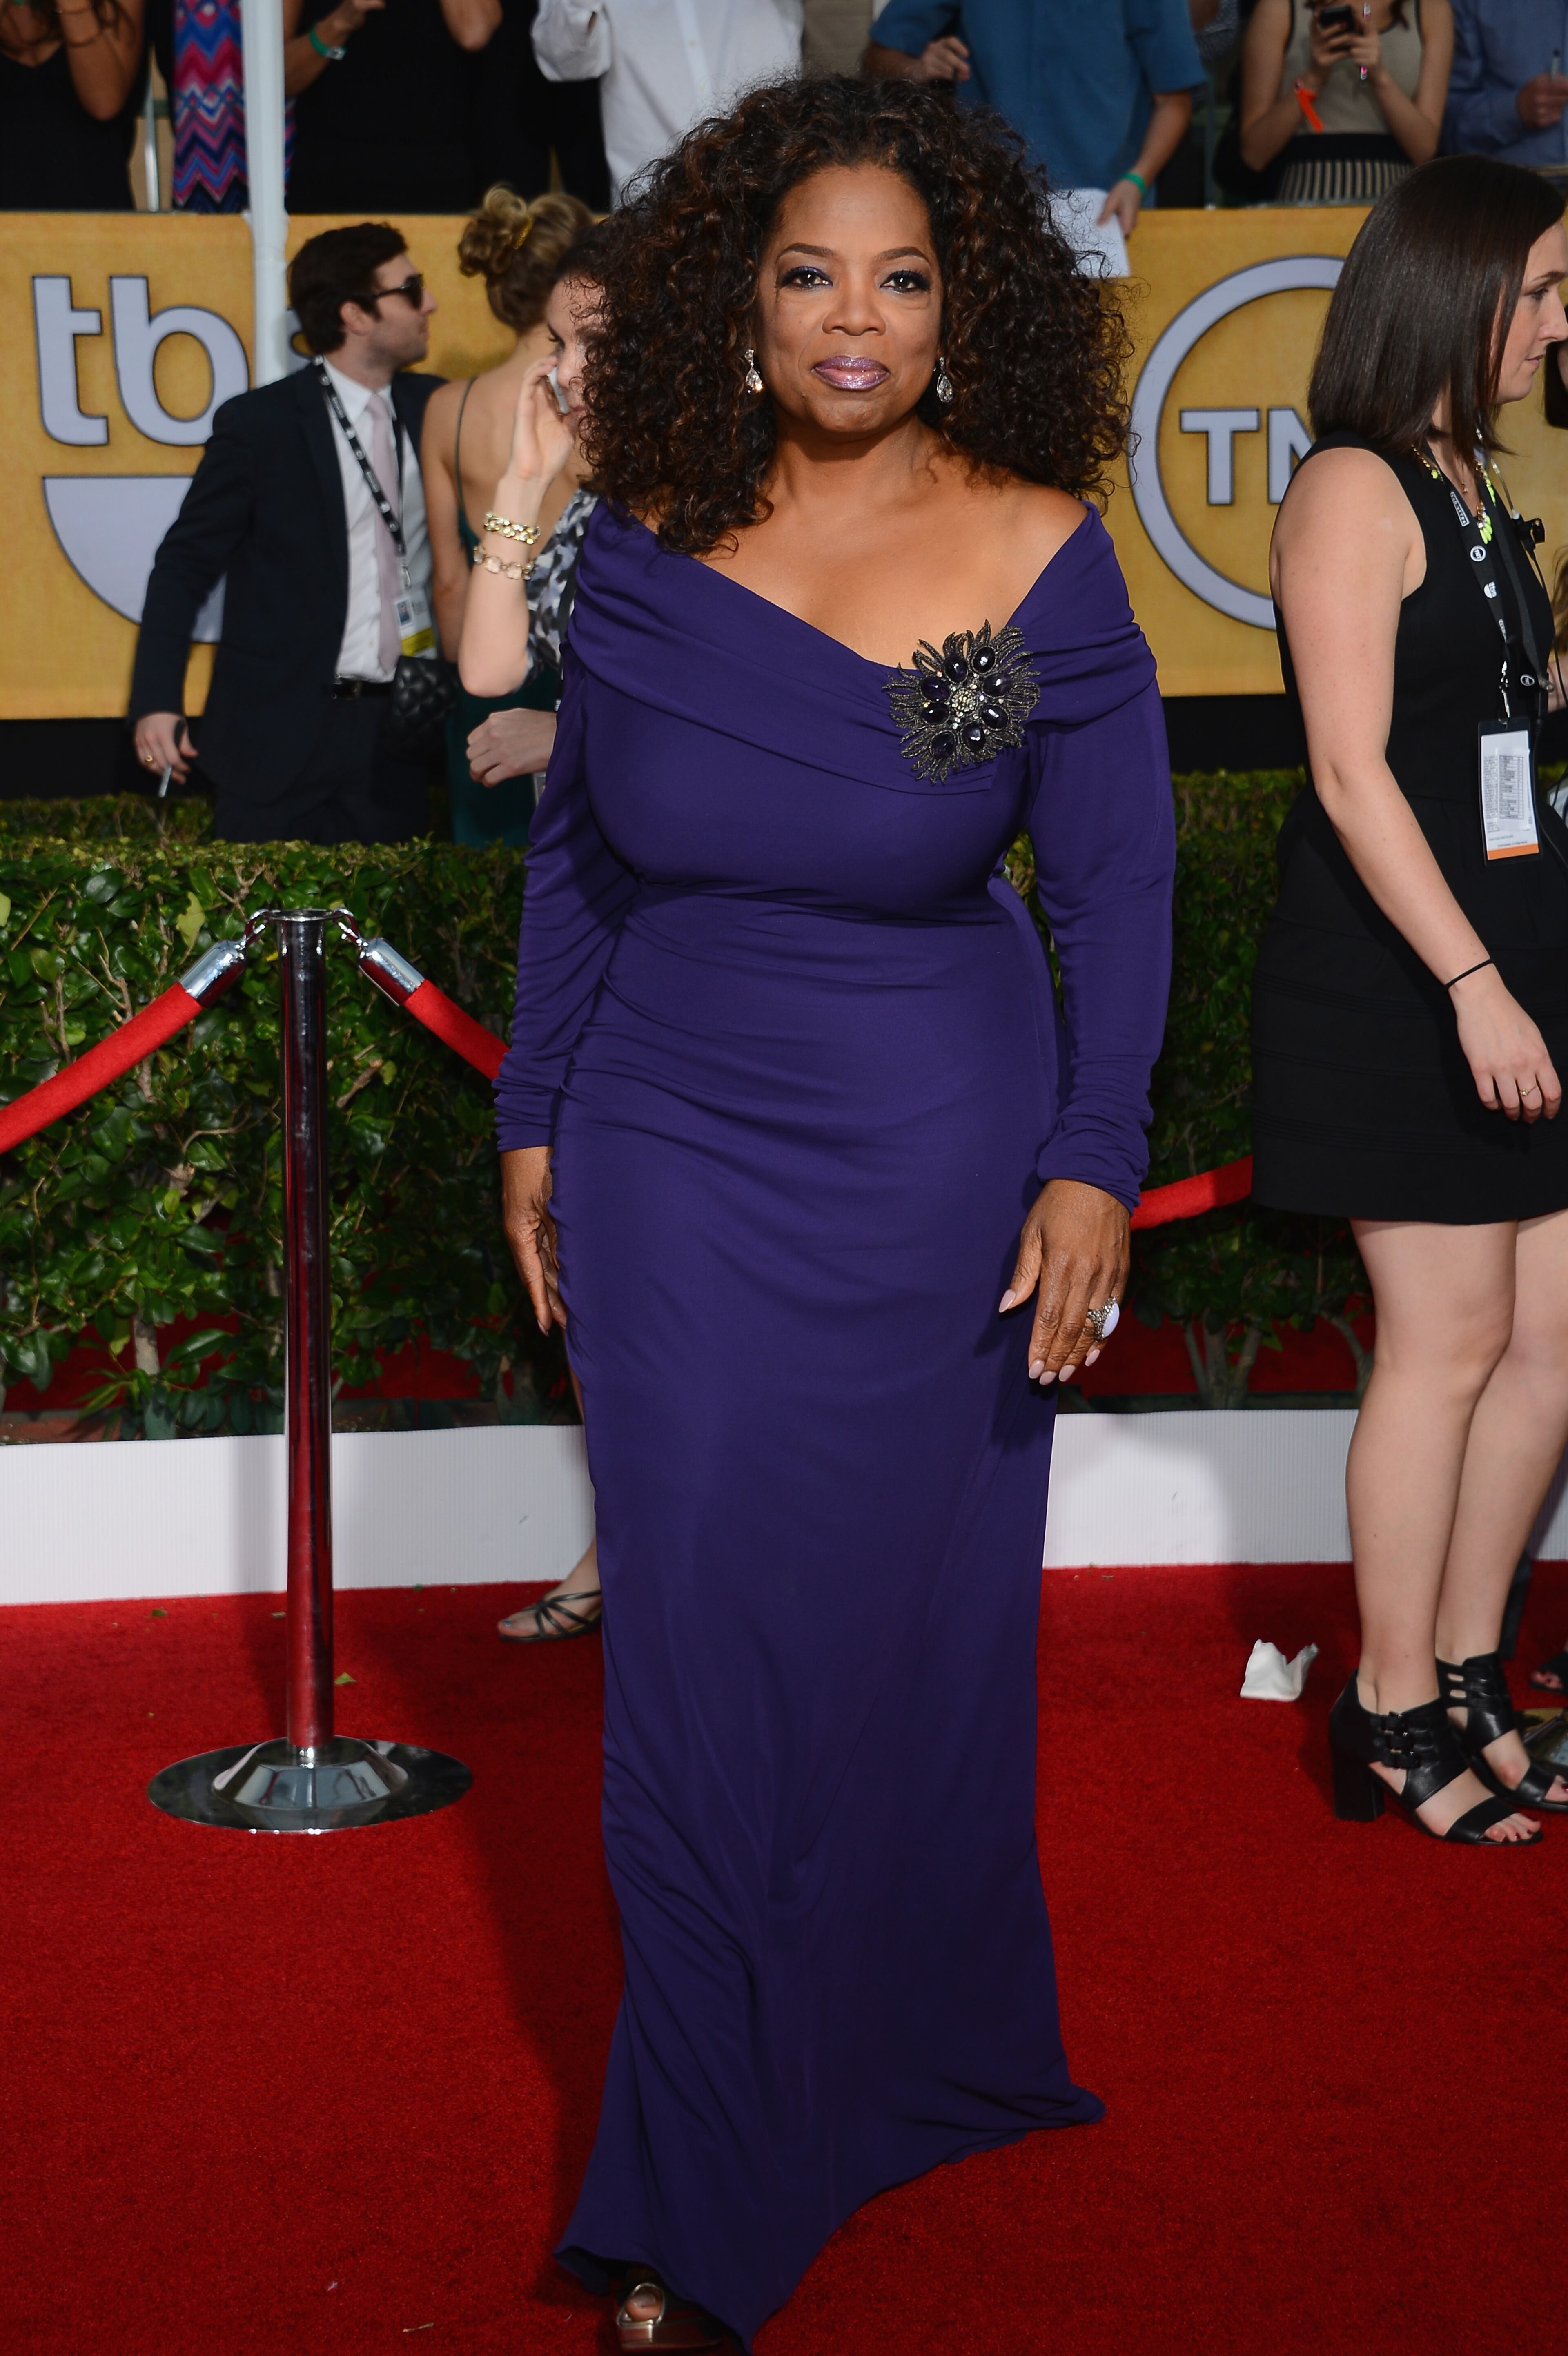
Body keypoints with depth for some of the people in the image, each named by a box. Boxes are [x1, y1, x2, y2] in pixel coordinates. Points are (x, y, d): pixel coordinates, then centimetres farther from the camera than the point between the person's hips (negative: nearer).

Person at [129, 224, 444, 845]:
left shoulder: (430, 408, 8)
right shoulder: (260, 425, -6)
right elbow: (186, 564, -5)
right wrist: (156, 701, -13)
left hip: (395, 729, 4)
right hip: (282, 737, -4)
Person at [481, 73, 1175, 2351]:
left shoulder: (1040, 555, -9)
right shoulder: (646, 545, -3)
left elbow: (1120, 883, -3)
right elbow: (576, 846, 9)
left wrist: (1096, 1164, -9)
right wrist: (536, 1119, 10)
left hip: (928, 1168, -1)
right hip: (671, 1160, 2)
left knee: (905, 1628, 9)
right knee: (701, 1649, 3)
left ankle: (909, 2059, 30)